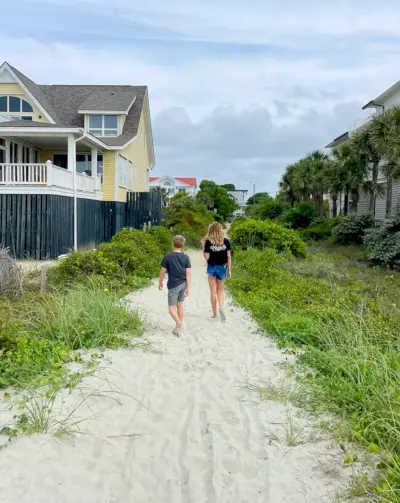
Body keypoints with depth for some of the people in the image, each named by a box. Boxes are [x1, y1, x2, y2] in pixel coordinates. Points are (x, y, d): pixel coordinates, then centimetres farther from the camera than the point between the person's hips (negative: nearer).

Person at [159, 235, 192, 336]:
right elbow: (188, 273, -7)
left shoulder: (167, 257, -10)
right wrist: (188, 288, -6)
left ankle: (178, 322, -25)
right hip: (183, 284, 4)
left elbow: (163, 271, -4)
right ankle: (179, 327, 22)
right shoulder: (186, 258, -2)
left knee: (171, 307, 2)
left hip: (173, 285, -4)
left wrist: (160, 282, 12)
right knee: (180, 304, 16)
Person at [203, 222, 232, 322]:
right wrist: (229, 270, 4)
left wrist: (204, 246, -1)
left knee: (213, 291, 10)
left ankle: (214, 313, 17)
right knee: (220, 291, 15)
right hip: (222, 268, 2)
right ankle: (221, 307, -11)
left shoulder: (209, 242, -12)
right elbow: (228, 256, -2)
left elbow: (206, 257, -12)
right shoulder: (226, 241, -5)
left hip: (212, 268, -2)